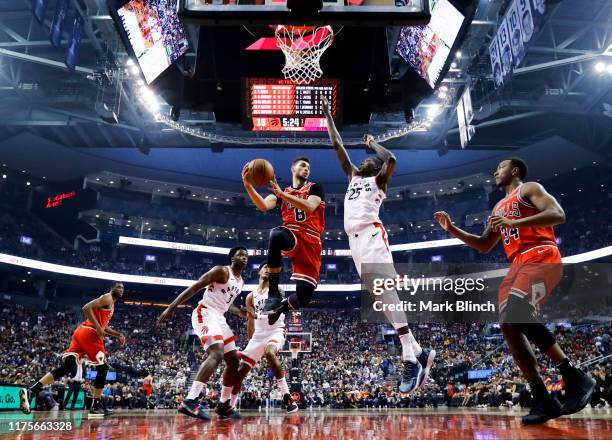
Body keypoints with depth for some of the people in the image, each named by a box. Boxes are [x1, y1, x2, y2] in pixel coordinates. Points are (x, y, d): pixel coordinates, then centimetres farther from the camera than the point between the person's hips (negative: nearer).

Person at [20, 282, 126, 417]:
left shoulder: (110, 304, 28)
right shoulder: (107, 298, -2)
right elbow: (87, 308, -16)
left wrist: (117, 335, 31)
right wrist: (98, 328, -19)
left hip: (81, 333, 9)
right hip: (89, 334, -9)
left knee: (67, 368, 0)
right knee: (103, 368, 2)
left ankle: (30, 391, -12)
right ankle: (96, 405, 5)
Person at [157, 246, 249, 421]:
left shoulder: (240, 282, 18)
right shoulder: (221, 271, -8)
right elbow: (194, 287, -13)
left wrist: (239, 312, 17)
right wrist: (171, 307, -21)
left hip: (219, 318, 10)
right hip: (205, 314, -10)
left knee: (234, 361, 7)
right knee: (217, 354, -29)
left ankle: (223, 406, 16)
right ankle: (190, 401, -35)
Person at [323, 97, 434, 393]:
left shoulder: (378, 180, 13)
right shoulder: (353, 176, 31)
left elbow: (391, 159, -9)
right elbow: (337, 146, 32)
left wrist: (373, 144, 8)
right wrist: (327, 114, 34)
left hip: (371, 235, -7)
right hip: (355, 239, 7)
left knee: (386, 291, -19)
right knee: (380, 296, 0)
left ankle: (410, 360, -22)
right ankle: (419, 353, 3)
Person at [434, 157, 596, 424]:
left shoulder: (529, 188, 6)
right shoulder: (499, 207, 29)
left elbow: (558, 215, -11)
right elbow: (484, 245, 31)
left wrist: (514, 223, -19)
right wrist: (452, 229, 22)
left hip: (541, 258, -8)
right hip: (518, 265, 8)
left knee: (517, 312, -30)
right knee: (509, 326, -7)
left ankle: (575, 378, -19)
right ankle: (543, 401, -4)